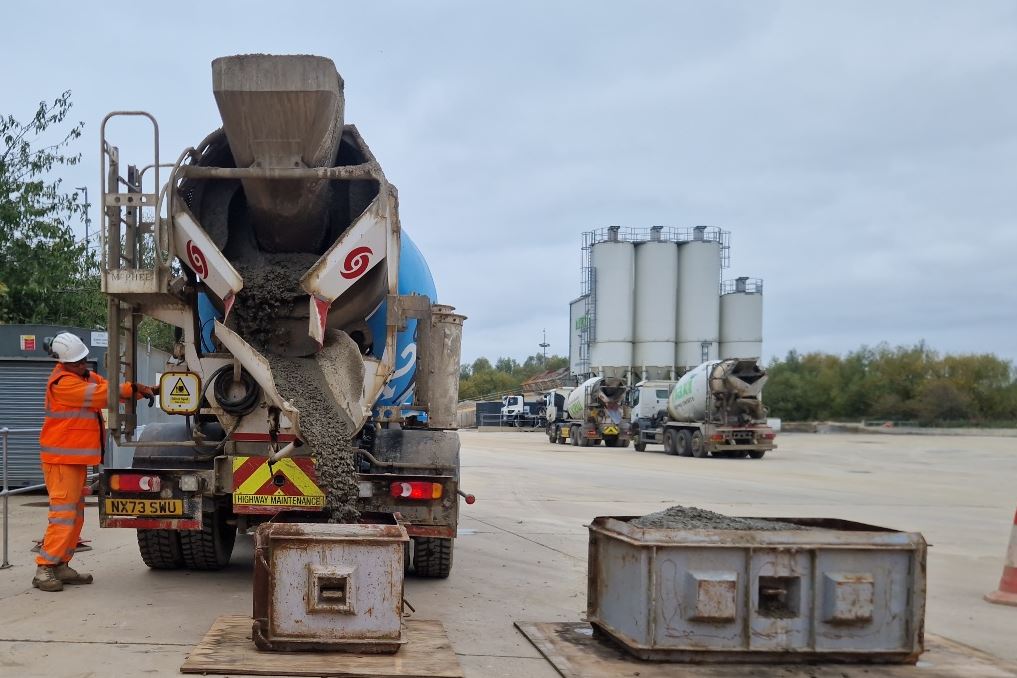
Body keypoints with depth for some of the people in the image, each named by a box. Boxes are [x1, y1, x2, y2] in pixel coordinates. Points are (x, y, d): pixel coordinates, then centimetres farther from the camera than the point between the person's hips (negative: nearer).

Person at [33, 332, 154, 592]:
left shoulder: (86, 376, 13)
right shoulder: (62, 383, -17)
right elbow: (99, 395, -22)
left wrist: (139, 391, -4)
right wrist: (131, 388, -14)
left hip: (78, 458, 10)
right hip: (61, 458, -10)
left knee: (75, 515, 11)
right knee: (63, 514, -13)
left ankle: (60, 566, 16)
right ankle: (44, 570, -11)